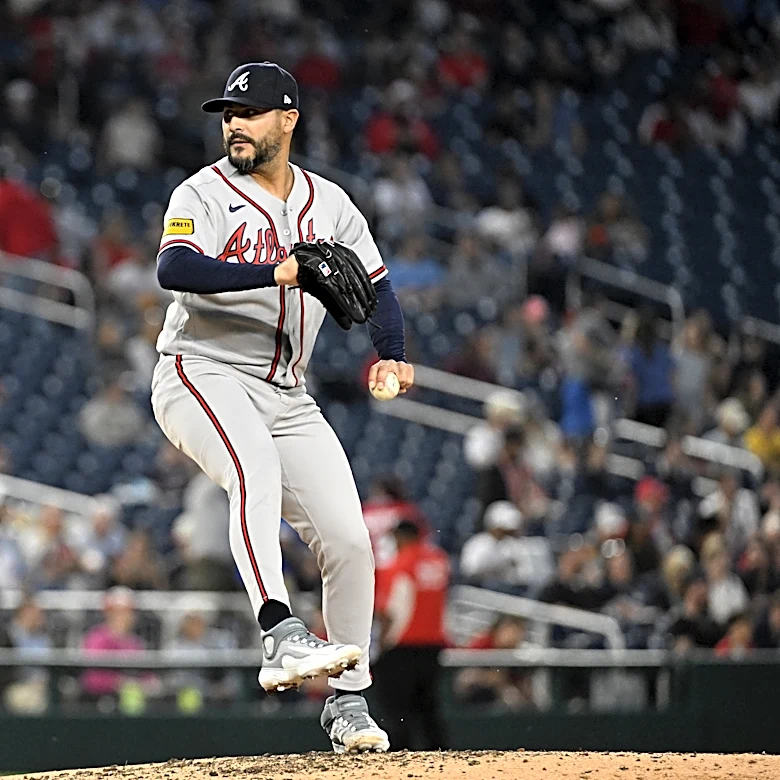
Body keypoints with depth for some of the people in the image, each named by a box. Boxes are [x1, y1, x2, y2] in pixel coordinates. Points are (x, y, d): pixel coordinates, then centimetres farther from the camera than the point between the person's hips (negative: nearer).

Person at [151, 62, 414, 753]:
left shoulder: (330, 204, 11)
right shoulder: (204, 194, -5)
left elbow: (376, 286, 13)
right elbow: (174, 267, -24)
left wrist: (391, 355, -7)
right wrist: (277, 272, -33)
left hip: (286, 396, 5)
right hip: (203, 376, -5)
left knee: (349, 540, -2)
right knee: (255, 468, -36)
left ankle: (348, 700, 13)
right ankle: (282, 639, -49)